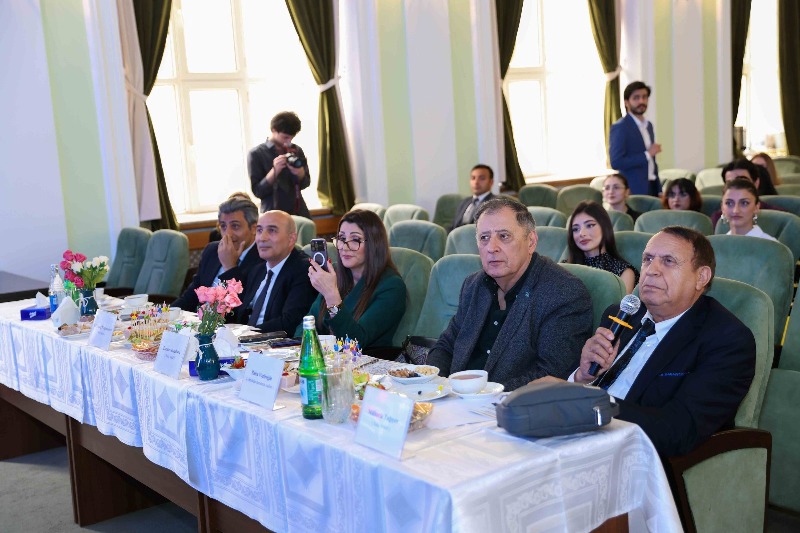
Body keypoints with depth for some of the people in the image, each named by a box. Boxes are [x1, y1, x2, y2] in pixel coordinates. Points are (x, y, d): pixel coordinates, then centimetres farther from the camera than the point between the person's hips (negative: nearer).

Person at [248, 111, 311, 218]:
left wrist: (300, 173, -13)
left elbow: (305, 183, 9)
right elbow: (257, 191, -8)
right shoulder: (256, 154, -5)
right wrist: (274, 171, -22)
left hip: (299, 212, 4)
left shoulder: (296, 151, 7)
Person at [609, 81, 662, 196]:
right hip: (634, 190, -7)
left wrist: (659, 189, 15)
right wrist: (647, 154, -17)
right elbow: (616, 162, -19)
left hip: (652, 187, 7)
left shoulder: (649, 125, 15)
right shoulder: (619, 127, -10)